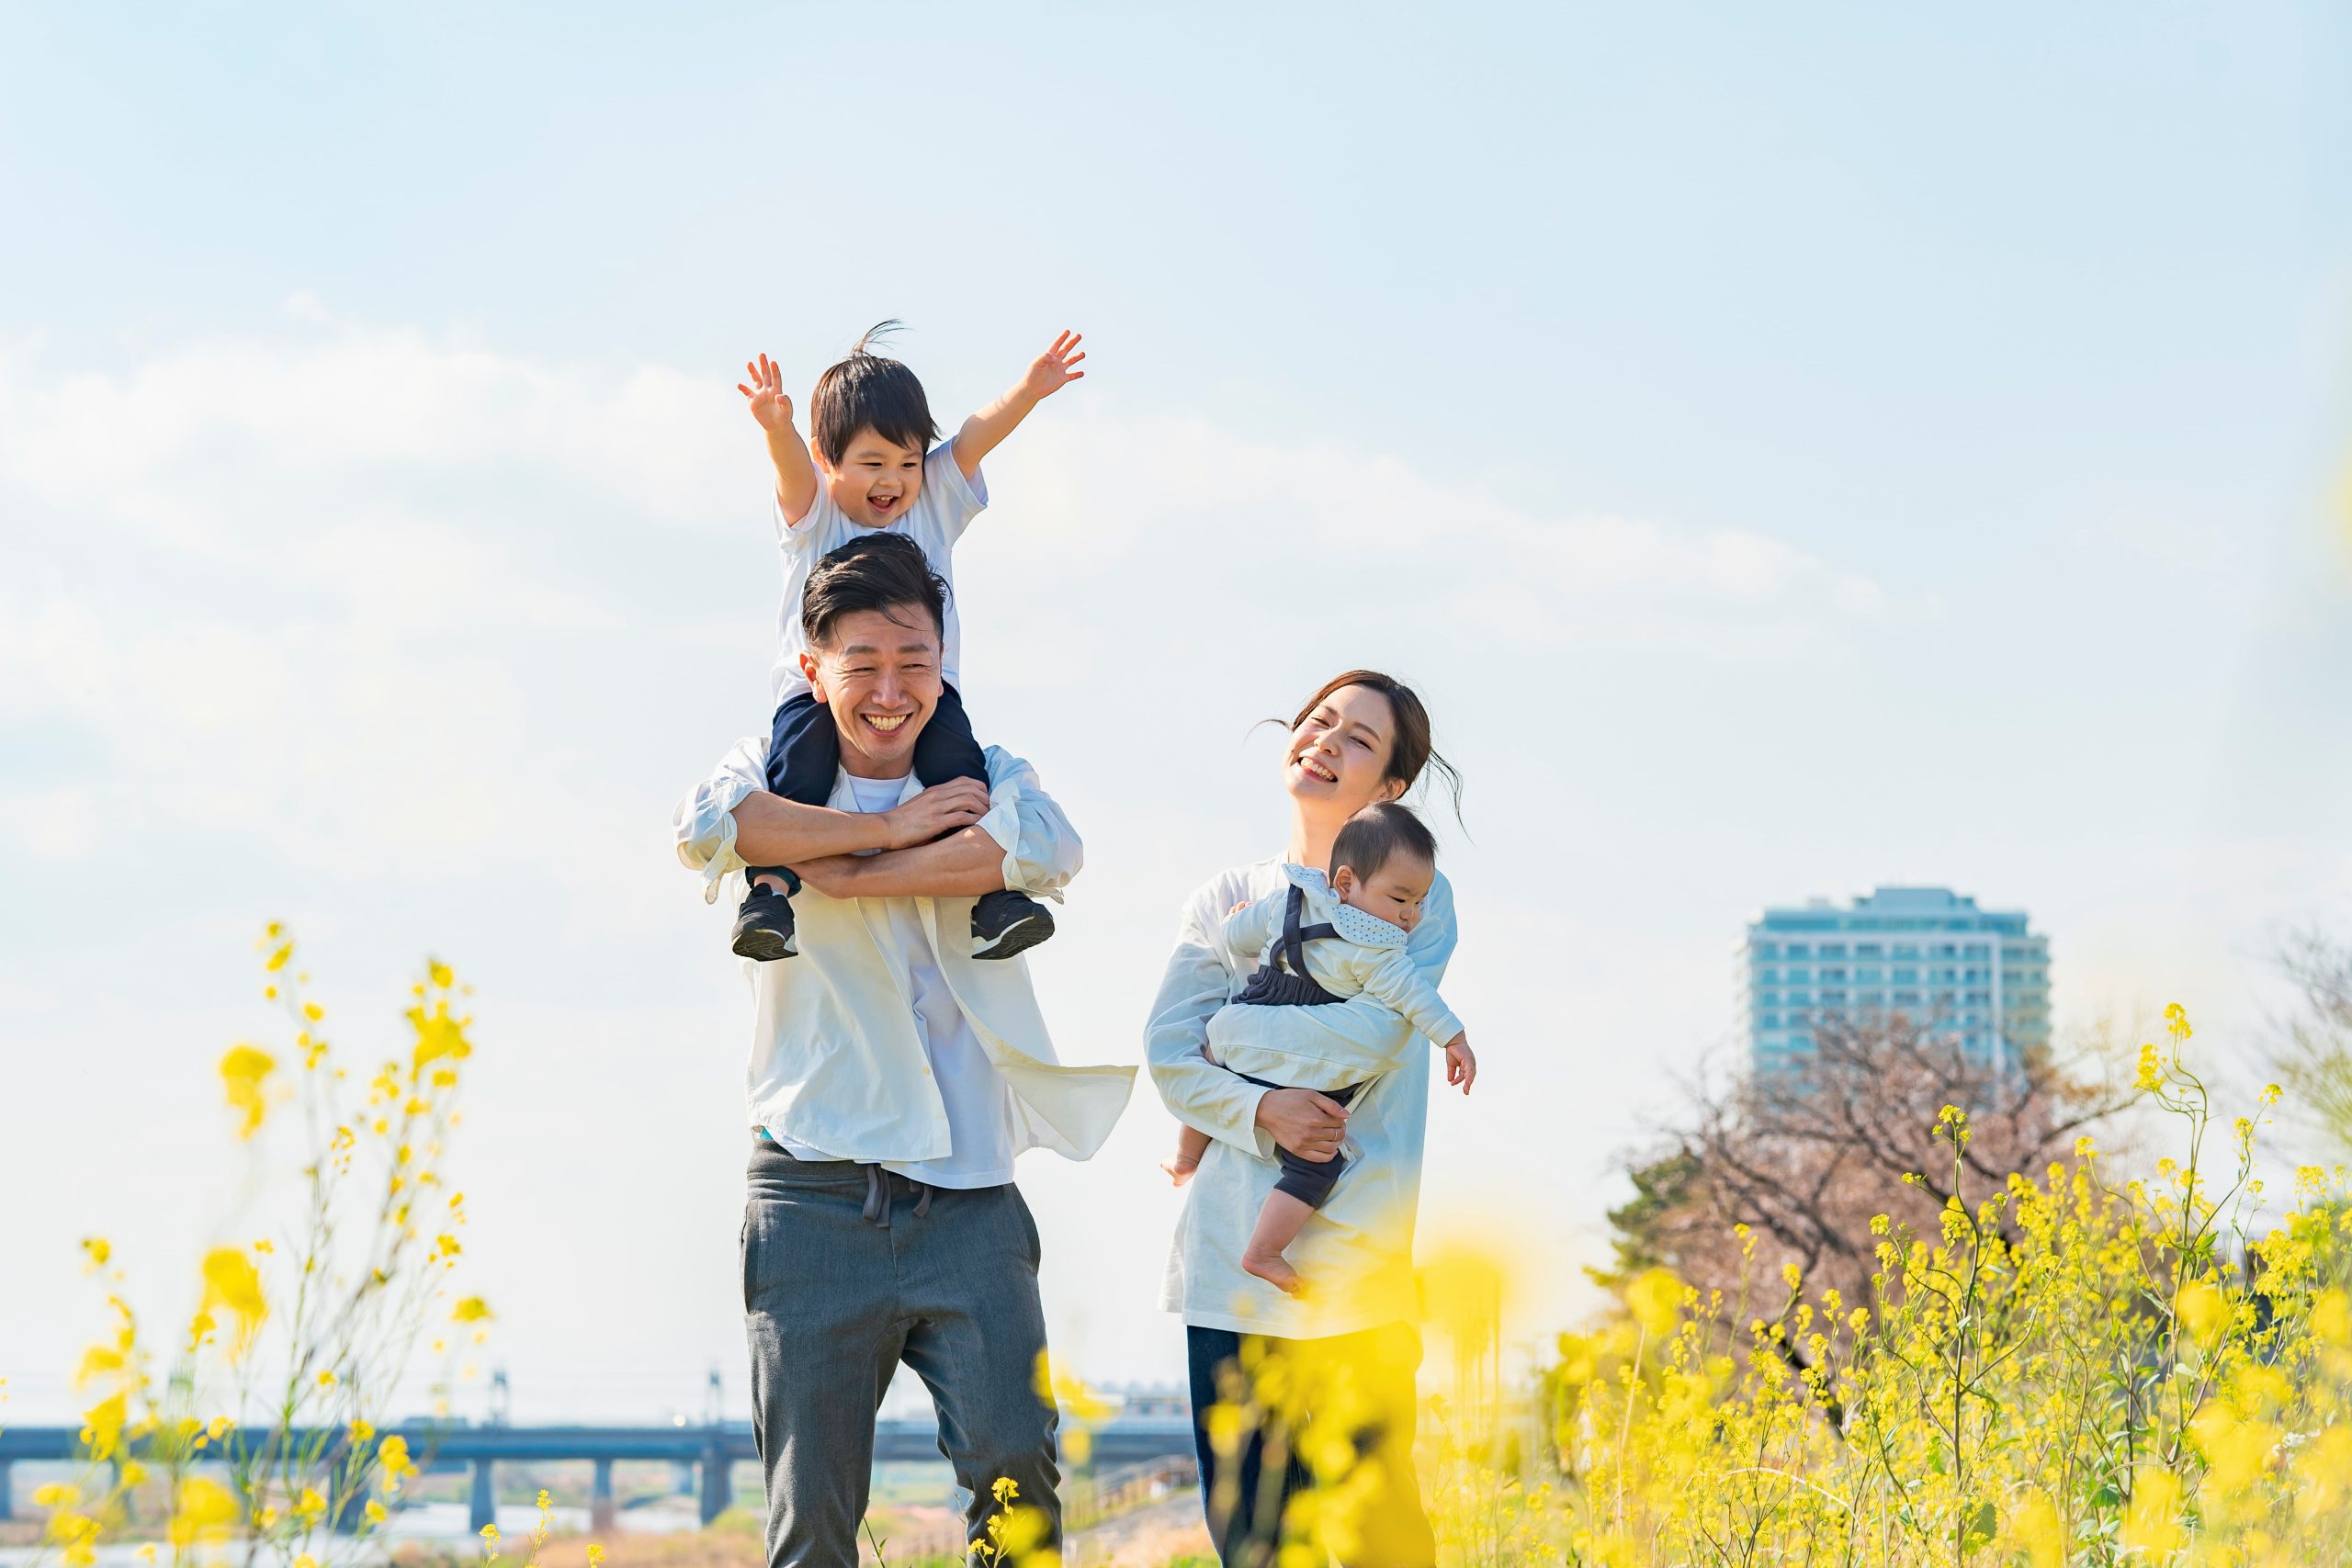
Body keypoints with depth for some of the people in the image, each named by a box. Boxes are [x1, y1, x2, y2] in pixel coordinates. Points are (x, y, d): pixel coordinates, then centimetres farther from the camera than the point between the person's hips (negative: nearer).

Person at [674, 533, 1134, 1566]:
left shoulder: (988, 782, 14)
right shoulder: (774, 774, 10)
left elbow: (1049, 850, -12)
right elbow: (706, 826, -16)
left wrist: (844, 873, -11)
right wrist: (893, 828, -8)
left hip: (967, 1199, 1)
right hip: (815, 1198, -1)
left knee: (1016, 1461, -14)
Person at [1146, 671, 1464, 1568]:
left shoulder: (1417, 894, 5)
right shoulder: (1229, 899, 13)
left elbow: (1373, 1032, -11)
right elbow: (1166, 1054, 4)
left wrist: (1234, 1031, -1)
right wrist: (1259, 1111, -13)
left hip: (1354, 1259, -3)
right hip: (1230, 1258, 3)